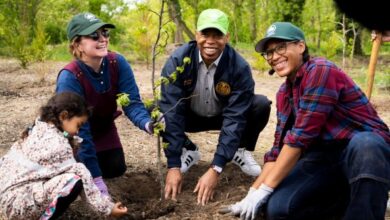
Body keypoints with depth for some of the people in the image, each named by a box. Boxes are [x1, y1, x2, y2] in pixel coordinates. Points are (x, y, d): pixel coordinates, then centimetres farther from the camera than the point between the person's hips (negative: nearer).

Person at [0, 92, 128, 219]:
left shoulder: (39, 129, 10)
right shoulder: (57, 144, -17)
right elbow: (82, 177, -14)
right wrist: (107, 208, -6)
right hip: (17, 202, -10)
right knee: (74, 181, -18)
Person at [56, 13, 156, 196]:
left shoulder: (118, 63, -25)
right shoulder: (69, 77, -36)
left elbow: (132, 102, -27)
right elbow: (79, 130, -35)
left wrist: (148, 124, -51)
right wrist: (96, 178, -36)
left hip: (103, 127, 4)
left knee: (116, 169, -3)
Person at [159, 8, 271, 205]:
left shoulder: (239, 67, -28)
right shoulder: (178, 60, -27)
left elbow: (234, 117, -30)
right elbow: (172, 111, -30)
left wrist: (215, 169, -38)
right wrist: (173, 166, -35)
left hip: (224, 115, 0)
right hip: (191, 116, 1)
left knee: (261, 105, -27)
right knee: (160, 109, -28)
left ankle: (241, 150, 3)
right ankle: (188, 150, 2)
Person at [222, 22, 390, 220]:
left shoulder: (321, 71, -18)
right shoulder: (284, 93, 9)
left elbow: (300, 137, -22)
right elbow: (280, 147, 10)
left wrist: (264, 190, -19)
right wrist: (254, 191, -1)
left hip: (367, 148, -7)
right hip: (325, 157, 7)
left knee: (364, 145, -42)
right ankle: (352, 197, 4)